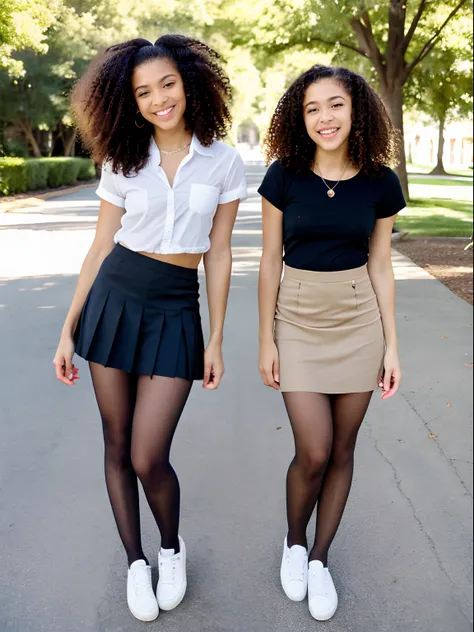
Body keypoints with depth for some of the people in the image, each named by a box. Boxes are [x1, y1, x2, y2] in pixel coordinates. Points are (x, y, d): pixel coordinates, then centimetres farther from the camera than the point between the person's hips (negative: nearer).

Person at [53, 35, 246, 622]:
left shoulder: (223, 162, 0)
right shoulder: (123, 162, 2)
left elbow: (218, 254, 3)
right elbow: (100, 248, 5)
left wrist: (216, 341, 2)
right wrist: (68, 331, 4)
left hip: (176, 314, -2)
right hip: (113, 302, 2)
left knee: (148, 459, -6)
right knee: (117, 445, 9)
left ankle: (172, 546, 26)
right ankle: (135, 562, 30)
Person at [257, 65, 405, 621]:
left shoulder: (380, 182, -3)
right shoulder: (284, 175, -6)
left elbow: (380, 267, 3)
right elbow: (270, 262, -2)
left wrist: (391, 345, 4)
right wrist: (266, 340, -2)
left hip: (359, 322, 2)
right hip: (299, 319, -1)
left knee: (342, 449, 9)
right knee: (314, 453, -4)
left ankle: (319, 559, 30)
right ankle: (294, 542, 27)